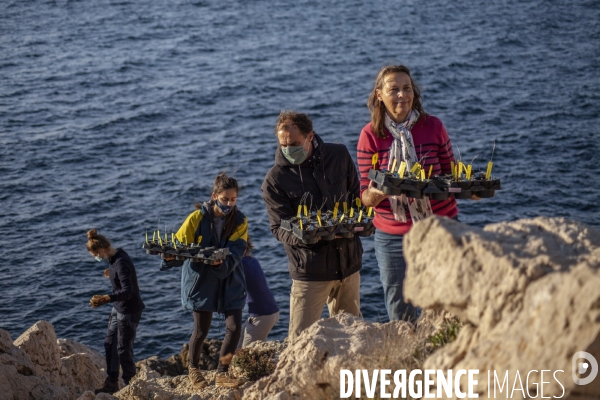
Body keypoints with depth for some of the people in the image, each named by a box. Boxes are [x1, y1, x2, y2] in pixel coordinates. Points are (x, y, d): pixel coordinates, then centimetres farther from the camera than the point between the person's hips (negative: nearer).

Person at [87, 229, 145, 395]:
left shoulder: (121, 263, -27)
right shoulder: (115, 258, 1)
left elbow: (127, 291, -33)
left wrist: (106, 299, -41)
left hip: (129, 311, -10)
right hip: (118, 308, 10)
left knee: (123, 349, -1)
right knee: (109, 344, 16)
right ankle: (111, 383, 27)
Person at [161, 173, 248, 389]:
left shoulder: (240, 221, -5)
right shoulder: (197, 218, -11)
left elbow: (236, 251, -16)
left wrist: (222, 261, -37)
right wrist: (170, 256, -33)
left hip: (230, 281, 2)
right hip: (201, 280, -2)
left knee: (234, 327, -6)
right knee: (201, 330, 6)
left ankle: (221, 374, 10)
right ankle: (193, 369, 33)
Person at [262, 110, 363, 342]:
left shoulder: (339, 155, 1)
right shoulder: (275, 179, -9)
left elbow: (356, 197, 12)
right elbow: (279, 227, -11)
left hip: (348, 262, 4)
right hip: (309, 269, -4)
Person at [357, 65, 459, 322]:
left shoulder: (433, 127, 0)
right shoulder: (370, 135, -2)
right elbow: (365, 197, -2)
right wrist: (376, 193, -25)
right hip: (393, 235, 0)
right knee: (400, 317, 7)